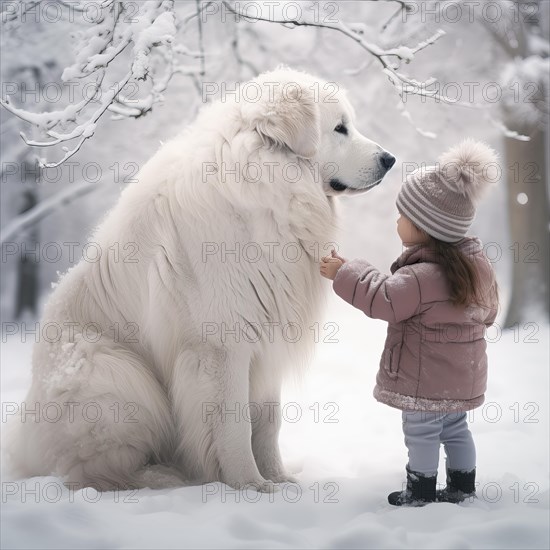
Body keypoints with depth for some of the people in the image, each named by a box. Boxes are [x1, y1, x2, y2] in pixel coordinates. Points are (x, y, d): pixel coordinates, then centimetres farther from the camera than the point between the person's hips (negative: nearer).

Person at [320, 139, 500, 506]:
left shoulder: (422, 275, -27)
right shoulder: (478, 263, 2)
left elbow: (383, 299, -23)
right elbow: (488, 311, 13)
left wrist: (344, 273, -15)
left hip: (425, 380, -8)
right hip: (463, 378, 9)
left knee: (421, 432, 5)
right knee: (455, 427, 20)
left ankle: (422, 492, 15)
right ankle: (463, 486, 29)